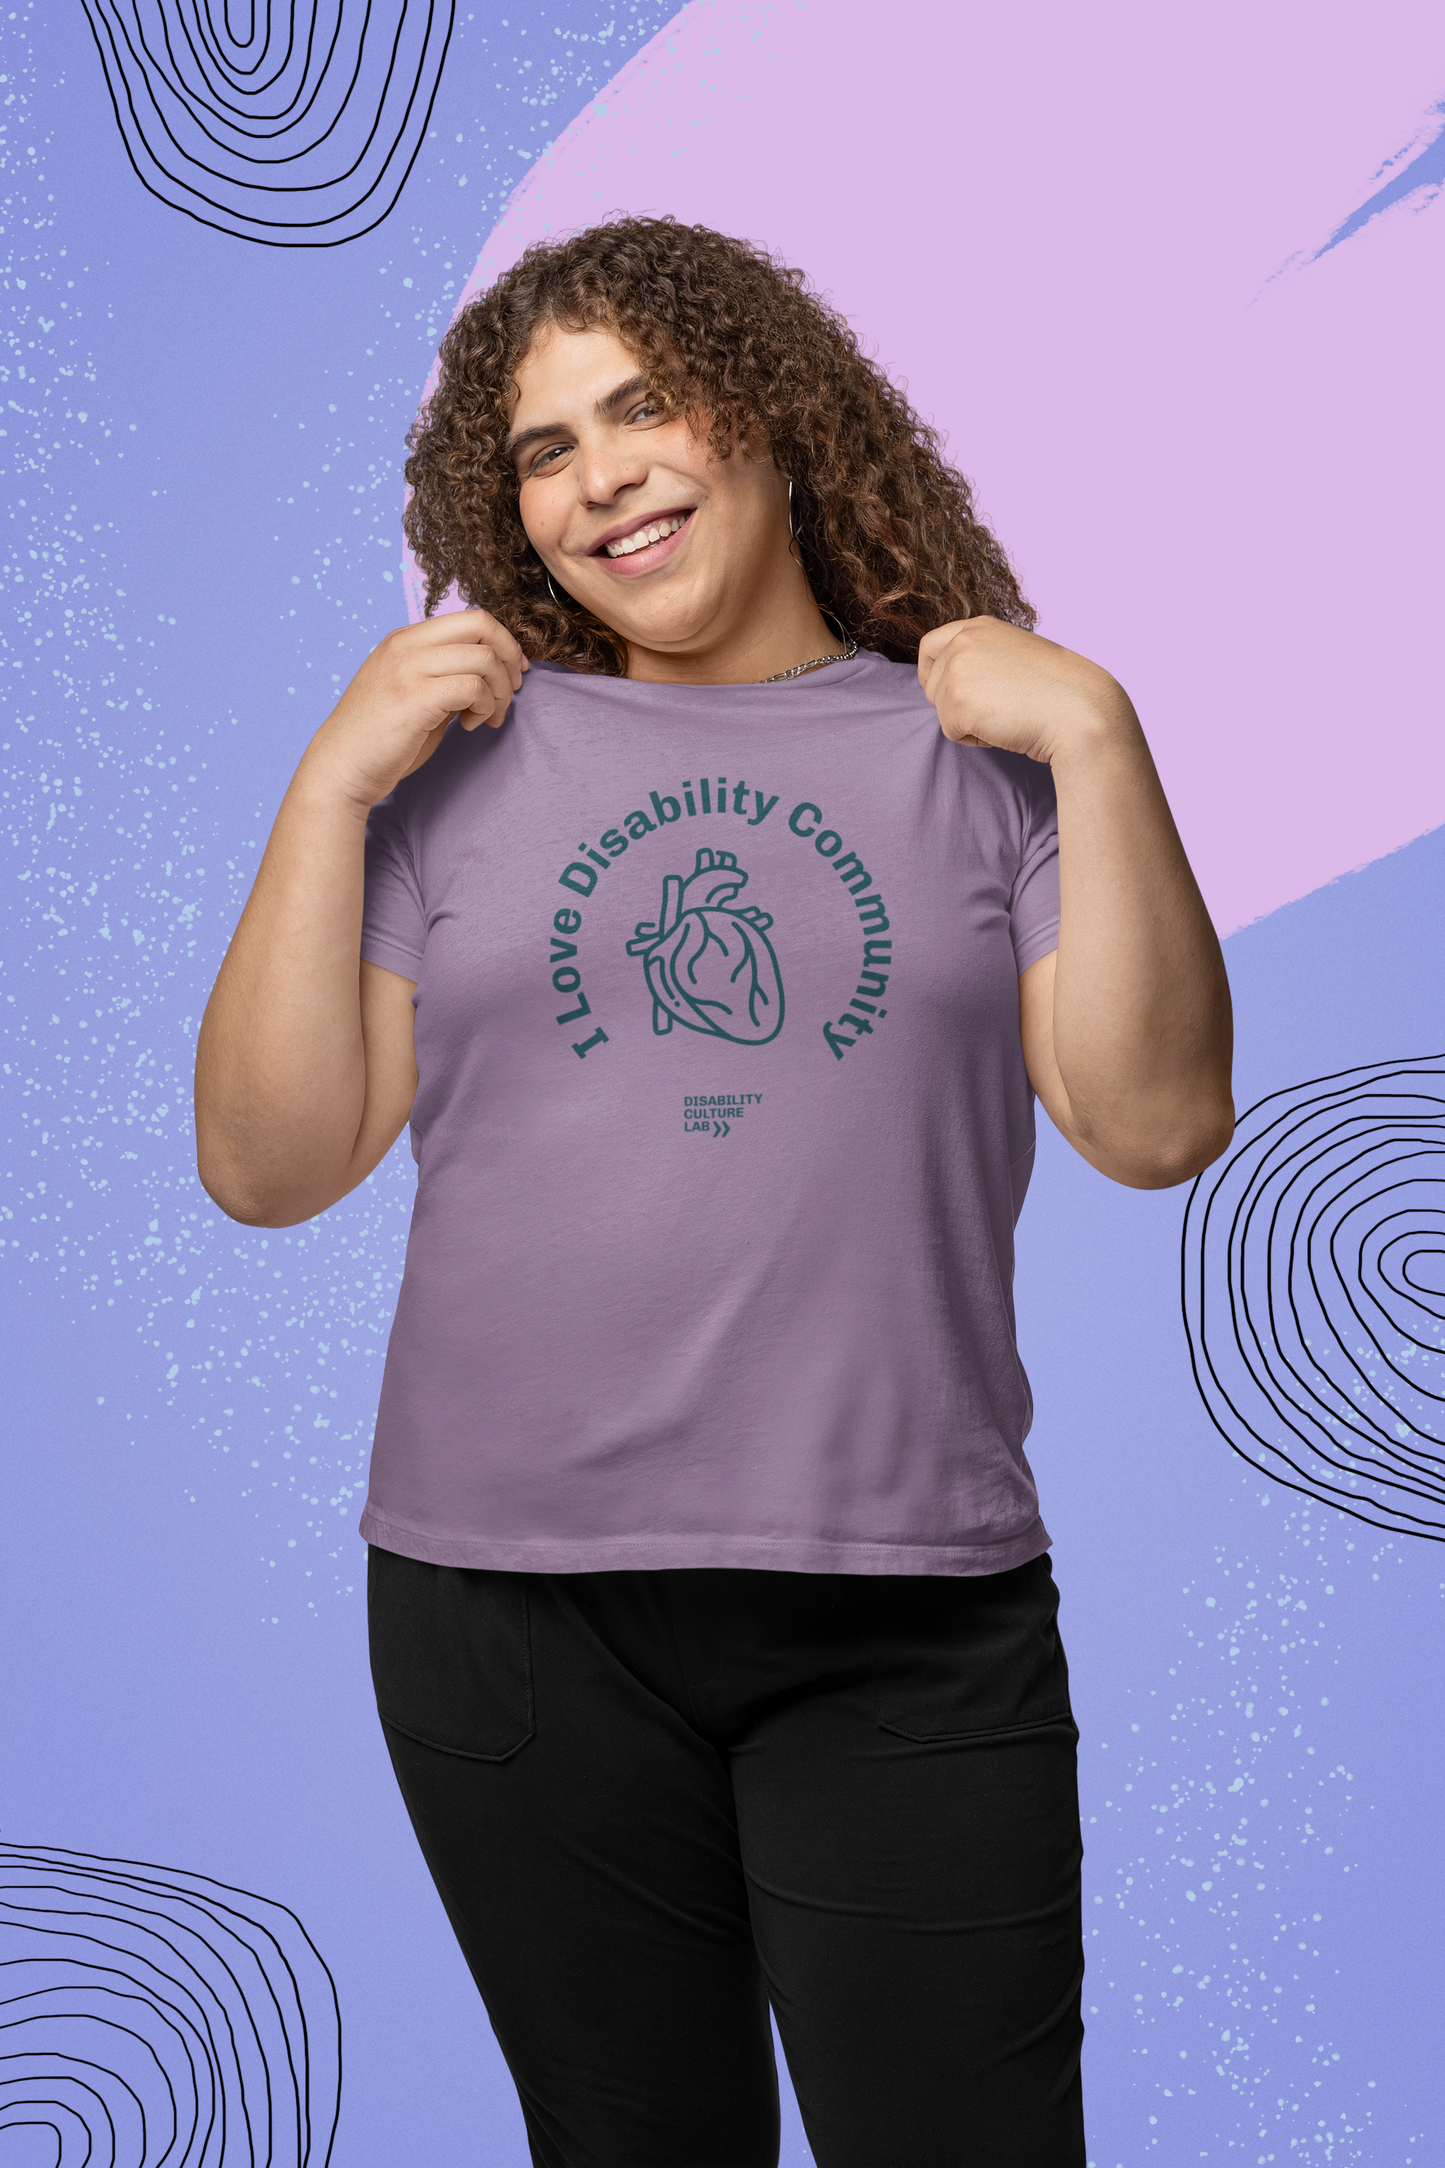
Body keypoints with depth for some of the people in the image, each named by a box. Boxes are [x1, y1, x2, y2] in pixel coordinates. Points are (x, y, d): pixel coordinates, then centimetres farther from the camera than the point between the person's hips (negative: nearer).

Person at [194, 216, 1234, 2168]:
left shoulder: (972, 746, 4)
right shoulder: (461, 756, 5)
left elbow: (1157, 1126, -4)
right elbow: (267, 1166, 1)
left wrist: (1100, 742, -9)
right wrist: (334, 783, -5)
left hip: (907, 1610, -1)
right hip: (516, 1601, 1)